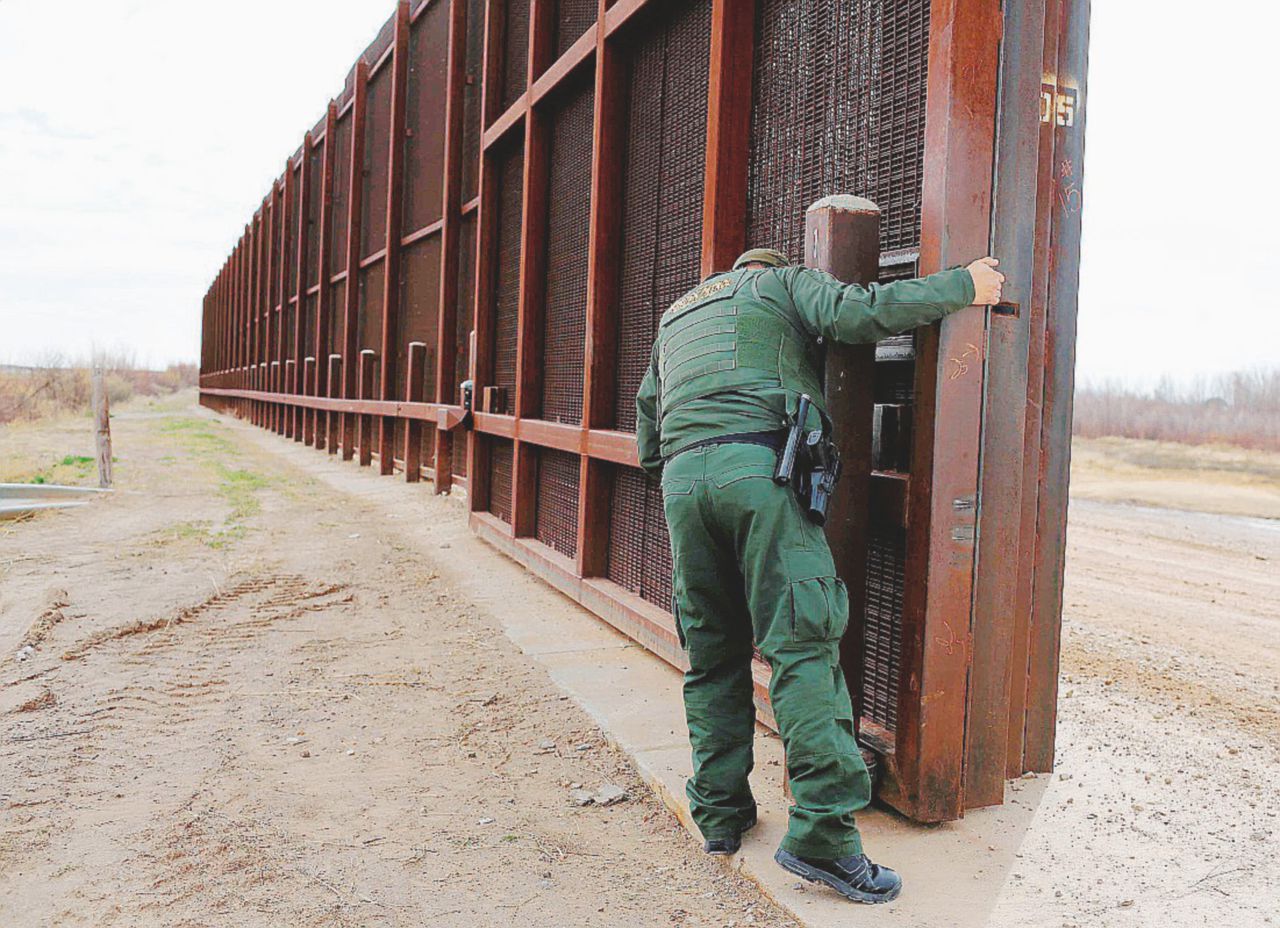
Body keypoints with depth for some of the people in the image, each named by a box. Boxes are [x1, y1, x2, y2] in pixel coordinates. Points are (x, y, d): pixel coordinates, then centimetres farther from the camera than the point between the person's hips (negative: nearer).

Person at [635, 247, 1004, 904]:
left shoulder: (676, 316, 35)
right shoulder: (784, 283, 19)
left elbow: (647, 426, 33)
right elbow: (858, 311, -1)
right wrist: (963, 285, 8)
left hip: (681, 478, 6)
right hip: (758, 467, -5)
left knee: (712, 653, 12)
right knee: (801, 645, -7)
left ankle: (719, 814, 17)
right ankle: (821, 832, -10)